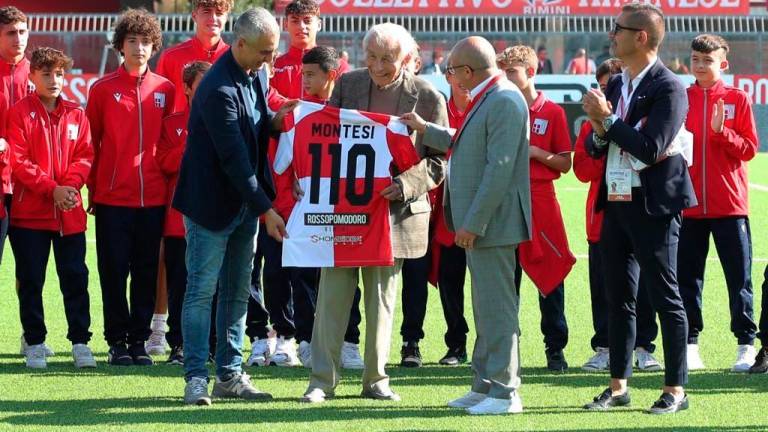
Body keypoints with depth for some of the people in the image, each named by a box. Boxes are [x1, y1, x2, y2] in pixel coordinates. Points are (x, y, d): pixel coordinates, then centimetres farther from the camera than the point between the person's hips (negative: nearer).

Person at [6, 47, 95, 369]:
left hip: (70, 212, 3)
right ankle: (34, 343, 11)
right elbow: (18, 161, -9)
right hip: (30, 211, -3)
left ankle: (80, 342, 8)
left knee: (75, 277, 2)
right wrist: (51, 189, -16)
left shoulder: (76, 115, 9)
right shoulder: (20, 113, -2)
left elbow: (85, 155, 5)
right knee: (31, 280, 3)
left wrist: (71, 185, -13)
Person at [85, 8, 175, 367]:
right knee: (114, 271, 1)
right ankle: (117, 341, 8)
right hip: (112, 198, -2)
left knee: (146, 272, 6)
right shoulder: (103, 90, 1)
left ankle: (139, 340, 13)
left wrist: (168, 181, 7)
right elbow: (91, 143, 3)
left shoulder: (165, 90, 7)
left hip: (153, 198, 2)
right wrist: (92, 189, 1)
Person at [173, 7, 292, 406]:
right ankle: (196, 378, 0)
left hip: (245, 204, 9)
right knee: (202, 291, -3)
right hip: (212, 204, -9)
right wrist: (265, 209, -22)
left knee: (237, 292, 11)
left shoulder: (255, 74, 4)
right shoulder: (219, 89, -24)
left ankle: (230, 375, 17)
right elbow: (233, 158, -24)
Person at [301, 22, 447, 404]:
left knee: (381, 300, 7)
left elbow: (440, 162, -3)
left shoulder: (428, 98, -3)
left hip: (394, 211, -1)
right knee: (333, 295, 0)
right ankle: (322, 379, 5)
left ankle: (375, 379, 16)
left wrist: (407, 184, -19)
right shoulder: (347, 85, 3)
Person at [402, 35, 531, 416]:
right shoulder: (488, 99, 14)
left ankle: (505, 393, -2)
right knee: (486, 308, 15)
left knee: (496, 308, -6)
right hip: (476, 222, 11)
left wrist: (473, 223, -22)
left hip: (491, 222, -11)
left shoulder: (505, 102, -19)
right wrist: (425, 130, 28)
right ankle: (485, 386, 22)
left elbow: (499, 168, -23)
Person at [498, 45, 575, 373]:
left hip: (541, 201, -3)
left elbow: (565, 164, 0)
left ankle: (555, 349, 5)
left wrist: (534, 152, -13)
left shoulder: (552, 113, 1)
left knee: (550, 275, -1)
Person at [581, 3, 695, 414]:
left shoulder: (667, 88, -12)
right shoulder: (615, 85, 12)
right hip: (617, 203, 8)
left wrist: (608, 119, -17)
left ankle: (675, 390, 4)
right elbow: (594, 149, 15)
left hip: (653, 206, -8)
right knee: (619, 298, 11)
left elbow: (651, 149, -22)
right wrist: (600, 131, -6)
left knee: (665, 296, -2)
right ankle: (618, 386, 18)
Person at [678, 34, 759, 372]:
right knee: (687, 277, 4)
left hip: (729, 204, -2)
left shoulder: (737, 100, 2)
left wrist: (722, 131, -17)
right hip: (689, 202, 2)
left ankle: (746, 345, 4)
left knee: (739, 277, 0)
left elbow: (749, 150, -3)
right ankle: (690, 344, 10)